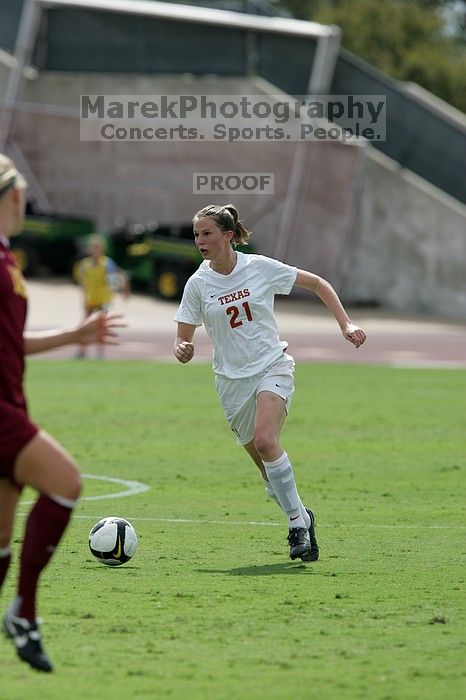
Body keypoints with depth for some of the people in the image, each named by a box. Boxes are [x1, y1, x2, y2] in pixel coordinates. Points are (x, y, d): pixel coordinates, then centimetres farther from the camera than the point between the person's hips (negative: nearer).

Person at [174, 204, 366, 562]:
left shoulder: (260, 267, -6)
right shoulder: (198, 284, -2)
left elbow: (317, 283, 5)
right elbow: (183, 338, 1)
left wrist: (346, 324, -3)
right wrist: (182, 350, -23)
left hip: (273, 367, -3)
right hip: (232, 380, 3)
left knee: (265, 440, -27)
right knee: (266, 466, 2)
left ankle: (297, 523, -17)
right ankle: (301, 519, 26)